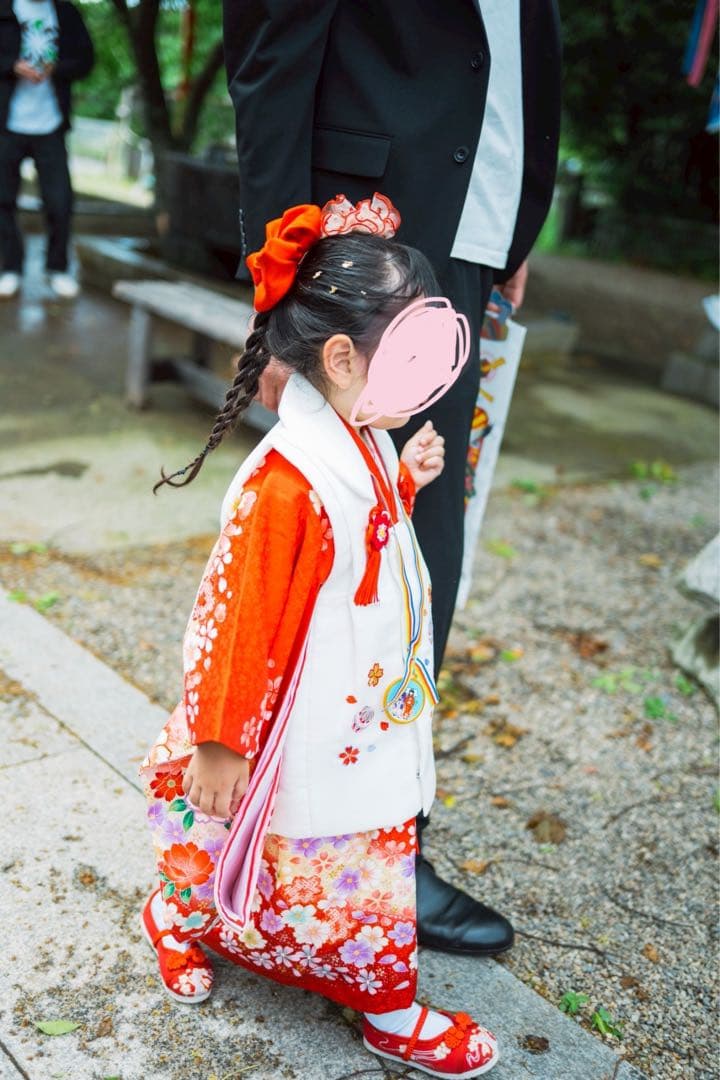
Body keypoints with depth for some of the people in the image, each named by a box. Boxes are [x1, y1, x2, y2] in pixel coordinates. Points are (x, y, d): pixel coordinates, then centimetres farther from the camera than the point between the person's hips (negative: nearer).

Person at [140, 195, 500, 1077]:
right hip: (307, 734, -9)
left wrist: (407, 483, 2)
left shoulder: (363, 443, -1)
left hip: (364, 719, 10)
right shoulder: (289, 483, -30)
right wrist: (220, 743, -15)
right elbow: (242, 619, -24)